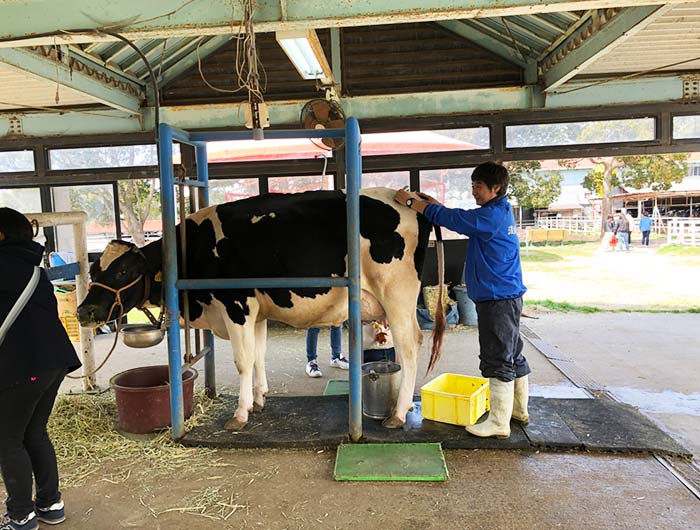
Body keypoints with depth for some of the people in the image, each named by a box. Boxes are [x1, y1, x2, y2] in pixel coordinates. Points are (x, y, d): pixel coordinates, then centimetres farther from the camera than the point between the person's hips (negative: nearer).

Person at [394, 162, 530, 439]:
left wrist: (411, 201, -11)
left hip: (498, 298, -10)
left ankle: (499, 423, 7)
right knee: (512, 354, 19)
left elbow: (449, 218, -19)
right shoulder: (500, 213, 14)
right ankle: (518, 409, 33)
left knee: (498, 360, -3)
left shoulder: (493, 215, -17)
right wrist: (432, 202, 13)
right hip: (509, 295, 10)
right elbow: (460, 218, 22)